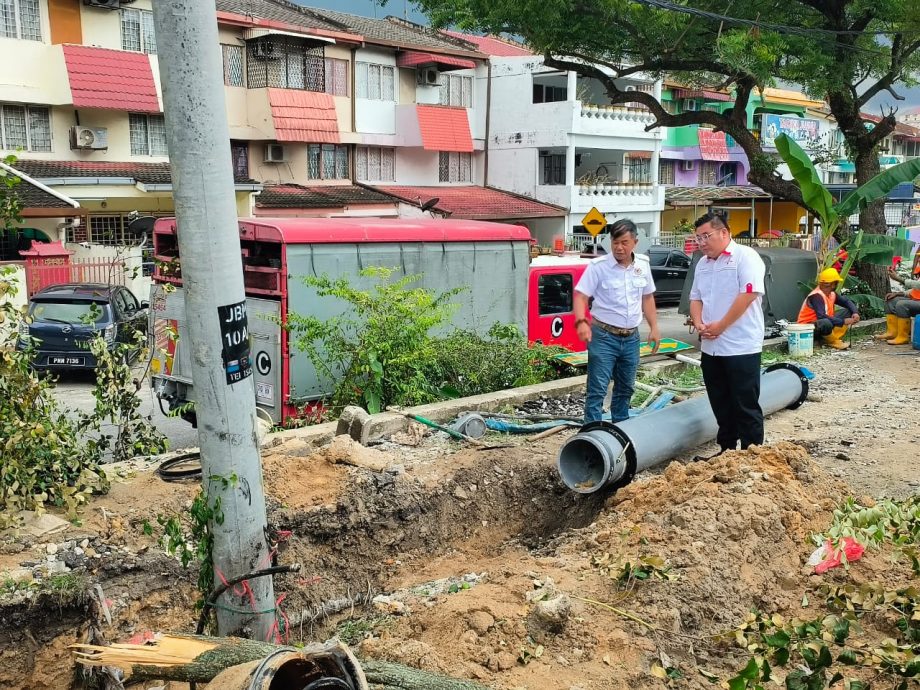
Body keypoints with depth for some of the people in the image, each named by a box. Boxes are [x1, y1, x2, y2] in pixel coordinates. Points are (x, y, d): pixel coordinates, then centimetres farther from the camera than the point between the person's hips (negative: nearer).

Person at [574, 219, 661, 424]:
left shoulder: (643, 266, 6)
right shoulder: (598, 266, -10)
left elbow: (647, 298, 17)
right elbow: (580, 295, -15)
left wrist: (654, 327, 12)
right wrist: (581, 322, -32)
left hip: (631, 338, 6)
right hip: (604, 337, -5)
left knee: (625, 389, 17)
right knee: (597, 390, -8)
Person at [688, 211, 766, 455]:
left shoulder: (745, 257, -9)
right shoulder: (702, 264, 15)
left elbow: (749, 294, -18)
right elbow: (696, 298, 18)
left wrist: (720, 326, -16)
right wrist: (699, 324, -2)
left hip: (741, 347, -7)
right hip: (710, 347, 7)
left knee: (746, 405, -1)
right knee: (721, 404, 13)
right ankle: (727, 449, 24)